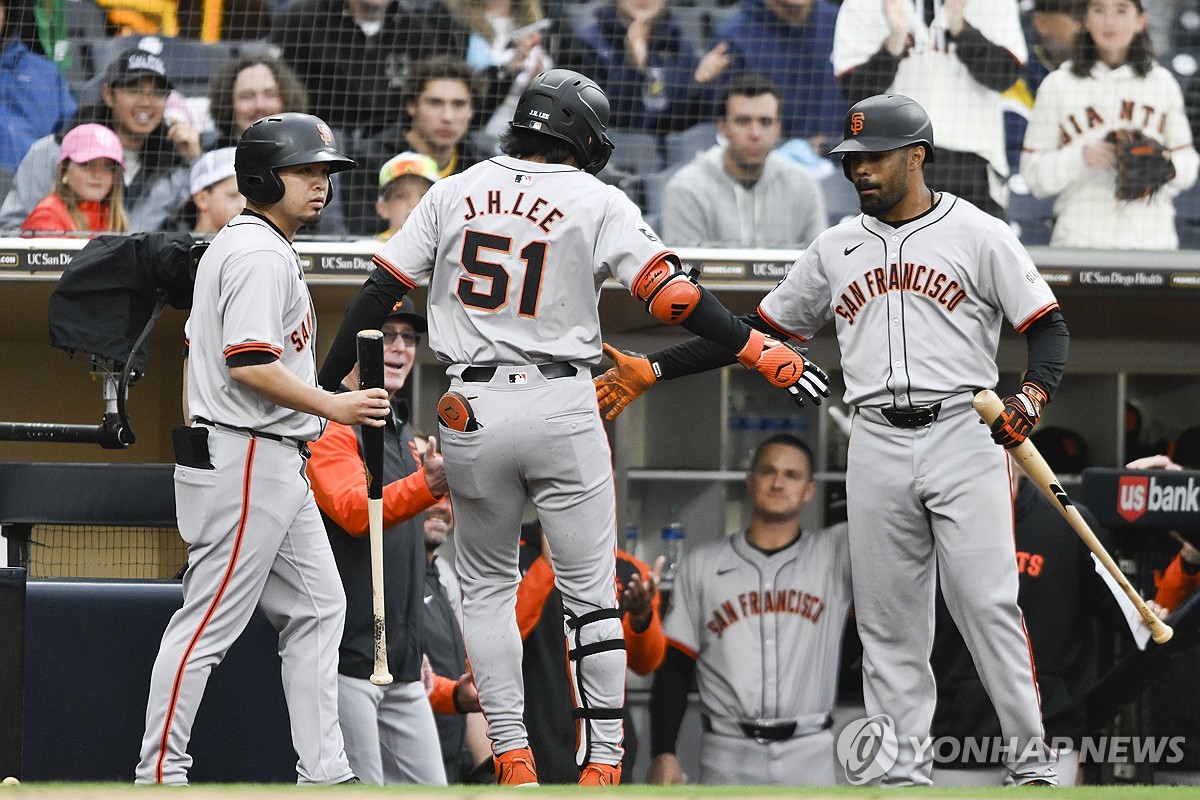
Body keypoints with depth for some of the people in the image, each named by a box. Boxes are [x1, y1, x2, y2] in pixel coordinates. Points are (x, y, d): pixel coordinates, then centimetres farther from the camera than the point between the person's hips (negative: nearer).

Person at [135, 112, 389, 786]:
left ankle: (325, 772, 10)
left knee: (317, 607, 10)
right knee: (210, 620, -7)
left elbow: (198, 348, 22)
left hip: (277, 471, 11)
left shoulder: (231, 246, 18)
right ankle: (160, 774, -4)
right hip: (246, 461, -11)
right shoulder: (262, 255, -15)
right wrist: (334, 407, -20)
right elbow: (249, 364, -23)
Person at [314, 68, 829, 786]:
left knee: (488, 585, 15)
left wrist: (325, 384, 14)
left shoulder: (455, 193, 8)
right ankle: (603, 764, -1)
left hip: (471, 411, 2)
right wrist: (763, 351, -7)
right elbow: (670, 291, -10)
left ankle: (513, 759, 7)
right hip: (562, 406, -2)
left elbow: (381, 290, 7)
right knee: (591, 592, 4)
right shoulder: (597, 202, -1)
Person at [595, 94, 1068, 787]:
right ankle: (905, 767, 8)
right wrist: (653, 370, 11)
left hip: (964, 438, -5)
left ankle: (1033, 755, -5)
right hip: (878, 449, 5)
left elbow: (1050, 327, -2)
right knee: (887, 615, 3)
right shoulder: (837, 250, 14)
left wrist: (1034, 394, -22)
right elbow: (759, 332, 18)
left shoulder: (979, 235, 0)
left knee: (987, 601, -11)